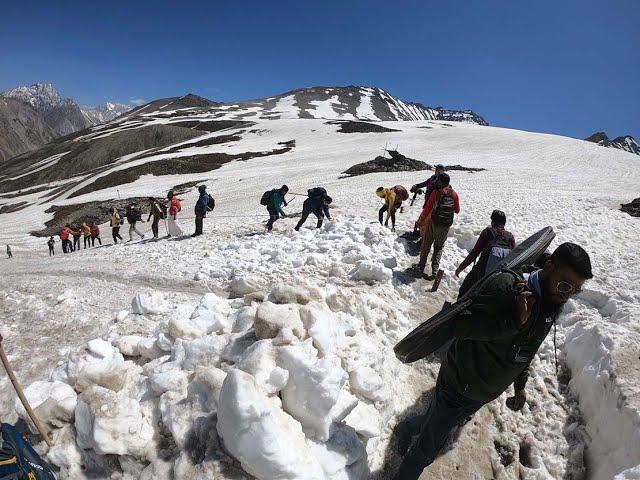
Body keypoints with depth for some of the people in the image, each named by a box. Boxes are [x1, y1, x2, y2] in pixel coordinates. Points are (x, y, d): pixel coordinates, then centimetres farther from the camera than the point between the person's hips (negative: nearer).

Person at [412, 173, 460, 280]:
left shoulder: (436, 193, -13)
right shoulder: (454, 194, -2)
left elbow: (427, 209, -12)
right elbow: (457, 211, 8)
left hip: (433, 223, -3)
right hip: (446, 226, 3)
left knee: (426, 245, 13)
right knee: (439, 247, 15)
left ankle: (421, 267, 21)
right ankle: (434, 270, 8)